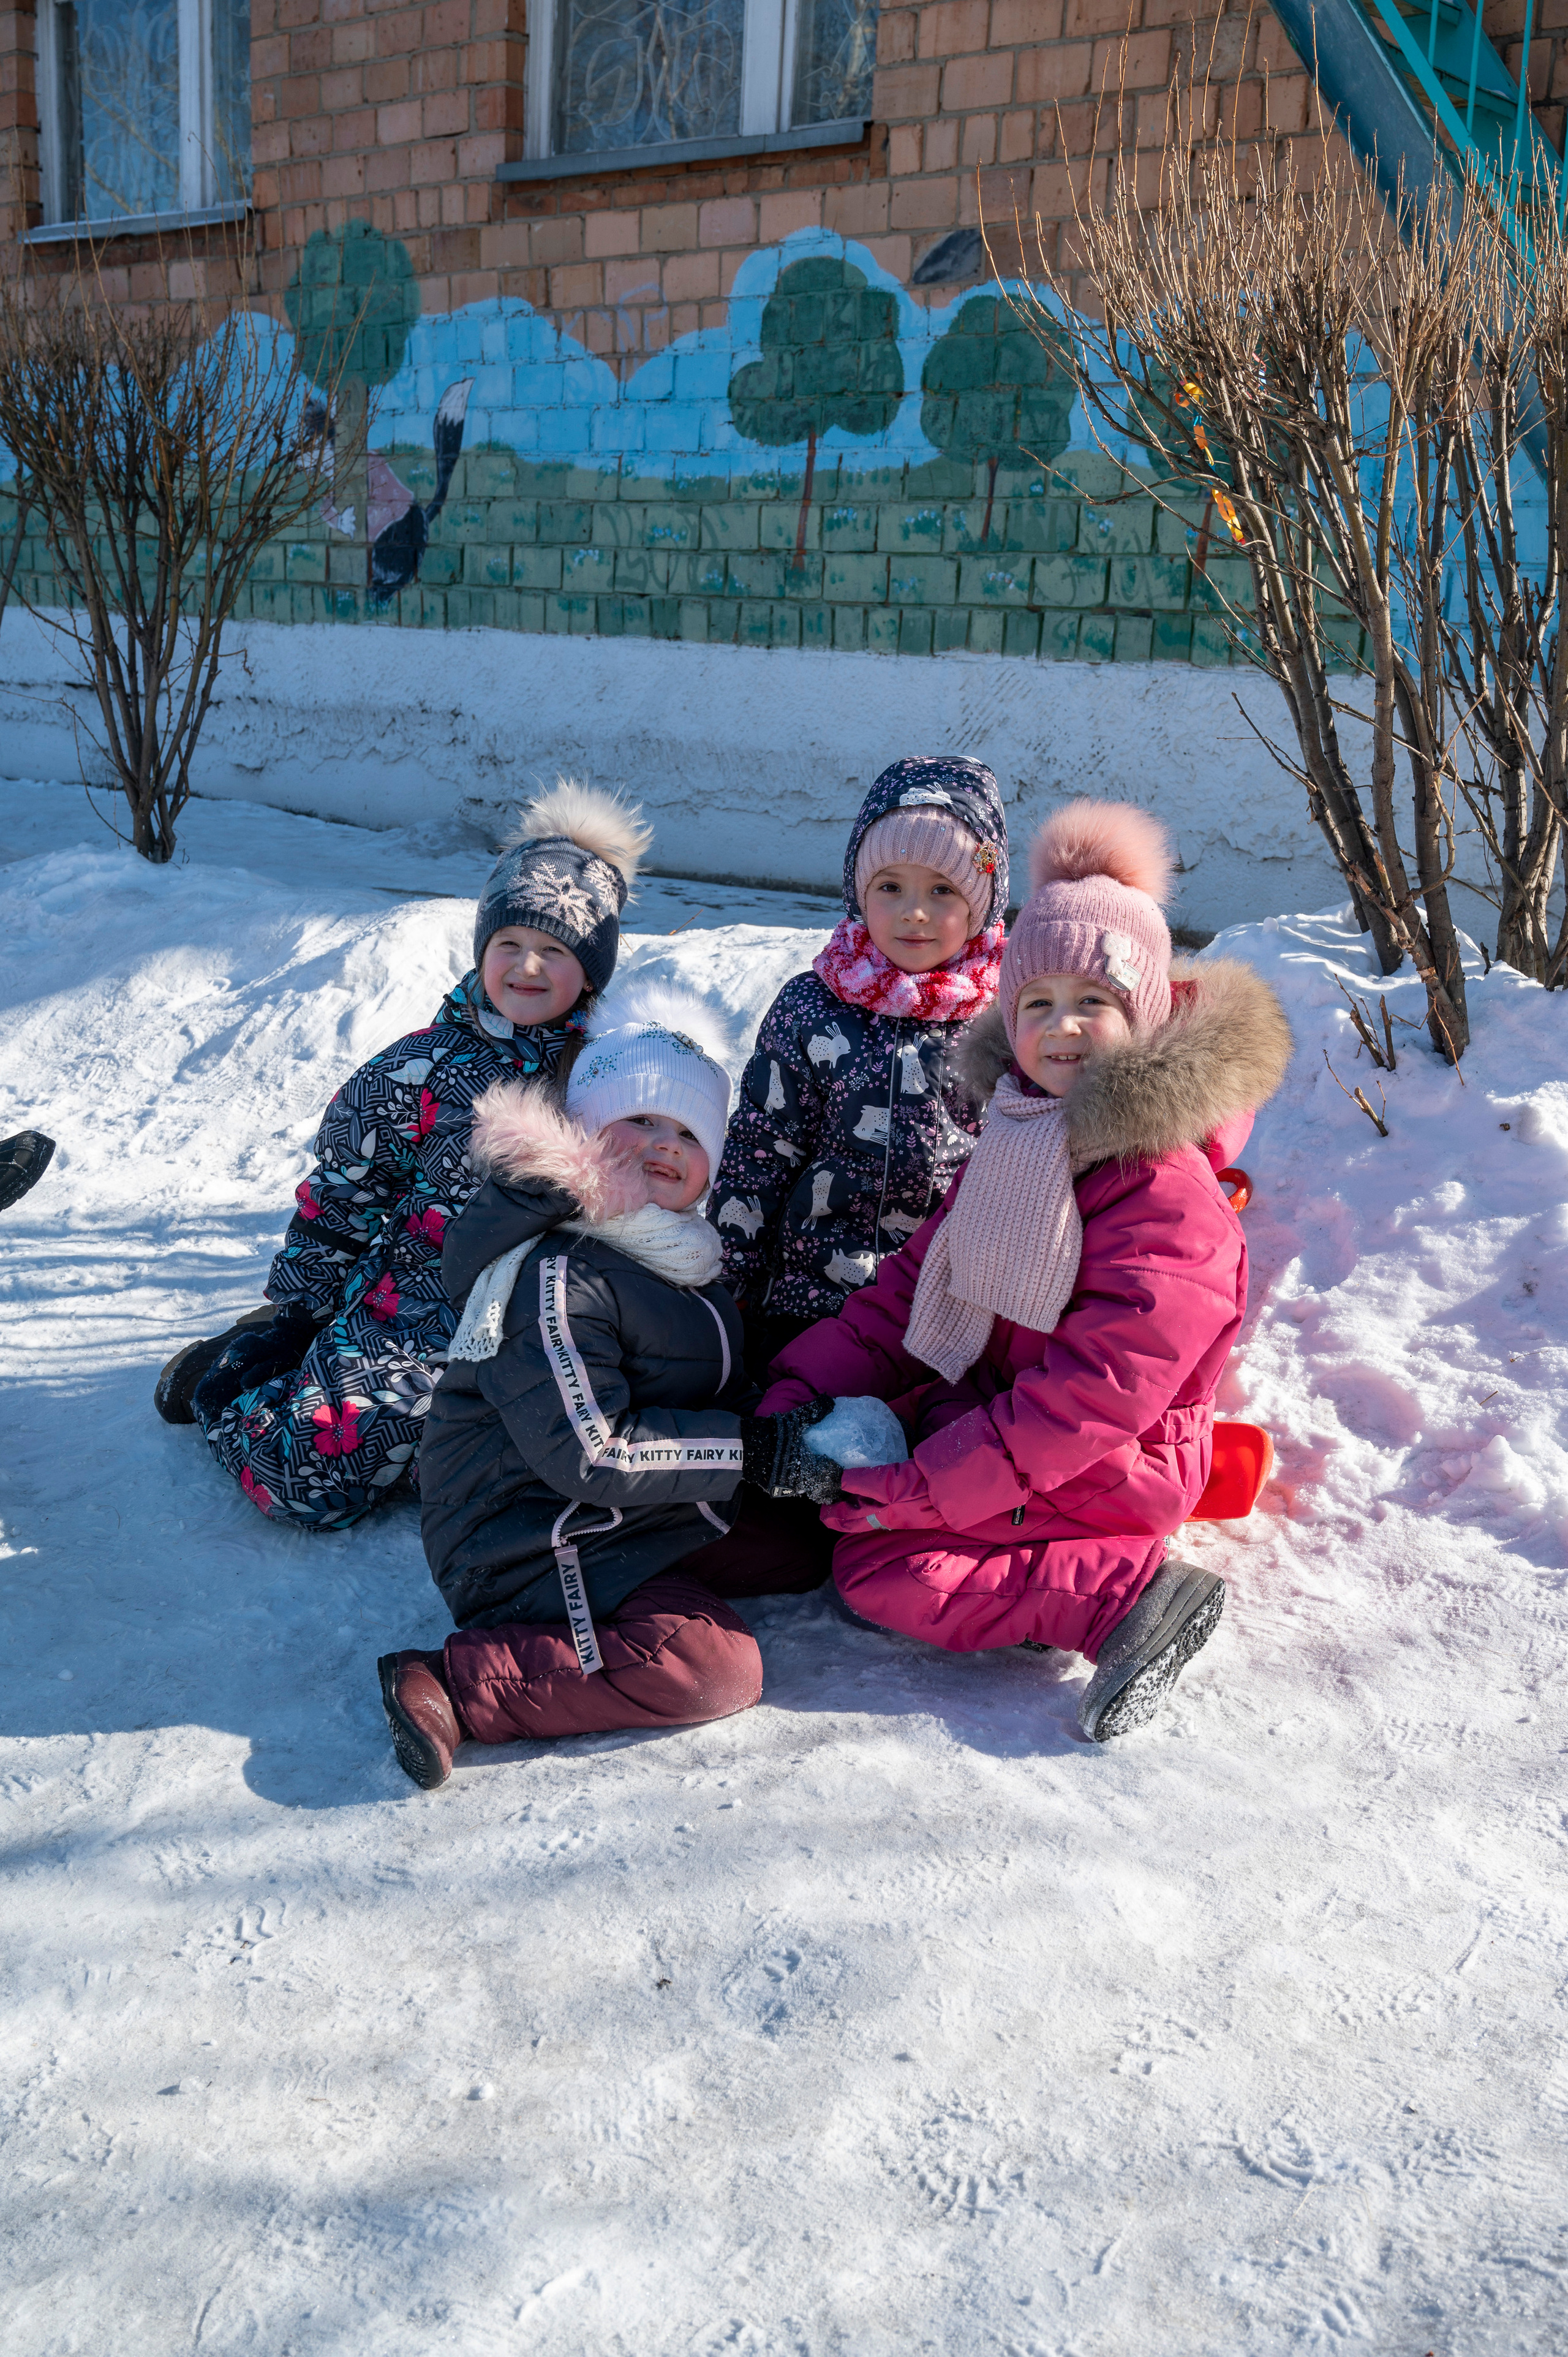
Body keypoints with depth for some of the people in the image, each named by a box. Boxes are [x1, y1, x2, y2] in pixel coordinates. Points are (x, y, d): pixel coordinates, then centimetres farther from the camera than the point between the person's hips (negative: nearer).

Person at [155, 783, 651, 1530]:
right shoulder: (423, 1070, -3)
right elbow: (339, 1195, 3)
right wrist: (292, 1313, 4)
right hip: (415, 1310, -2)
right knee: (313, 1476, -13)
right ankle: (221, 1382, 20)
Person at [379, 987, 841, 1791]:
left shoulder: (674, 1257, 11)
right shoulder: (555, 1272, -21)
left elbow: (716, 1395, 21)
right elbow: (590, 1453, -25)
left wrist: (778, 1419, 1)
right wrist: (754, 1450, -22)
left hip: (651, 1516, 10)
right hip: (532, 1542, -10)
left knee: (804, 1553, 9)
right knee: (716, 1669, -23)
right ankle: (456, 1685, -21)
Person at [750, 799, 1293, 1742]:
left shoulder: (1168, 1202, -24)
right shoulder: (1016, 1150, 4)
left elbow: (1092, 1399, -26)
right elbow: (914, 1286, 6)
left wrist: (922, 1490, -24)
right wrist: (801, 1392, -6)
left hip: (1105, 1474, -9)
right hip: (998, 1408, 9)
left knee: (878, 1566, -15)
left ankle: (1131, 1592, -16)